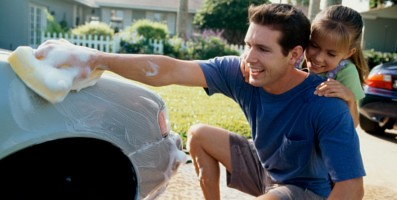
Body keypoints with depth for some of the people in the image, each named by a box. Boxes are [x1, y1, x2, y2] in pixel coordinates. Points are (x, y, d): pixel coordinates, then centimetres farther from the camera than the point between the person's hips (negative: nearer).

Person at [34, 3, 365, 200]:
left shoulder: (325, 106, -32)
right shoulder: (239, 72, -20)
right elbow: (170, 71, -28)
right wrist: (94, 58, -38)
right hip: (264, 166, 5)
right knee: (198, 135, -5)